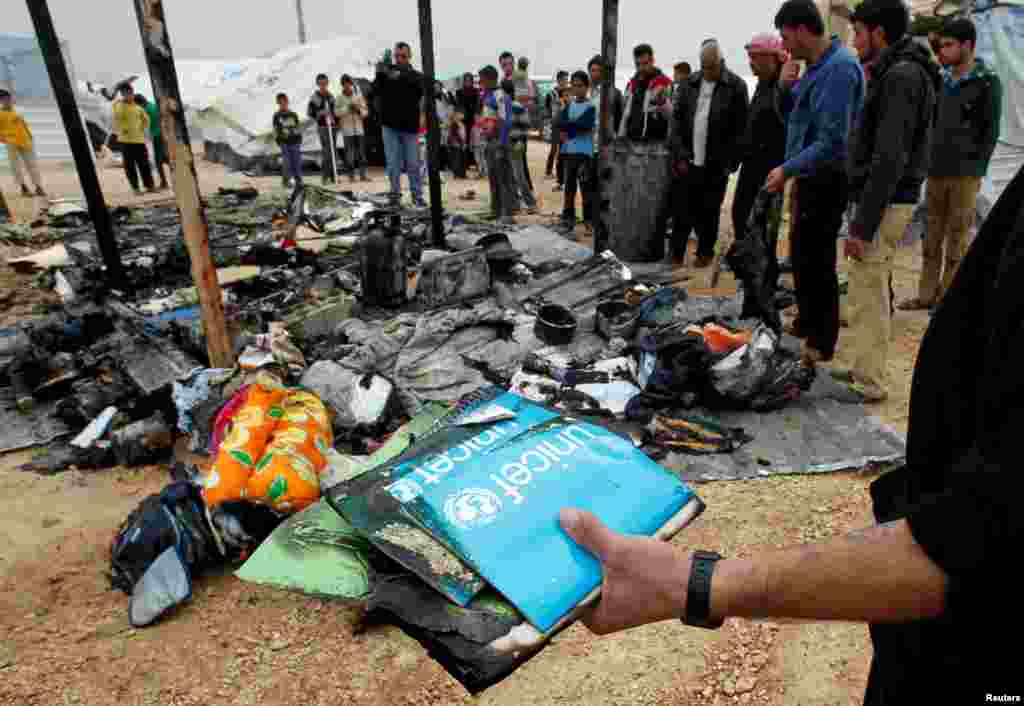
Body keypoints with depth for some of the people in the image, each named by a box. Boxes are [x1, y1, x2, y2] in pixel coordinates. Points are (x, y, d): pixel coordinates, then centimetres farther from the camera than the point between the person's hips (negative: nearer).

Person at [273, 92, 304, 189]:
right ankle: (285, 181, 5)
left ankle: (298, 181, 8)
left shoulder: (293, 115, 10)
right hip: (284, 143, -2)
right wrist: (279, 141, -3)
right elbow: (276, 131, 5)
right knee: (286, 162, -6)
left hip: (295, 142, 2)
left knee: (297, 162, 0)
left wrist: (299, 139, 6)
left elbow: (299, 127, 15)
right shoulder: (277, 116, 4)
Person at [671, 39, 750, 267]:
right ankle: (676, 253, 10)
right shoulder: (690, 83, 8)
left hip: (716, 164, -2)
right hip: (689, 161, 3)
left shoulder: (736, 86, -3)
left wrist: (730, 162, -11)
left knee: (709, 212, 7)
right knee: (683, 210, 2)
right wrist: (680, 155, -2)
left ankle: (705, 252, 20)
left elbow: (741, 129, -5)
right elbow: (678, 120, 7)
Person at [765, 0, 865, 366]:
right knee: (801, 254, 19)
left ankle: (821, 343, 11)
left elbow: (832, 142, -25)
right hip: (809, 176, 10)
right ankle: (807, 322, 36)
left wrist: (787, 169, -18)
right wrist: (785, 87, 0)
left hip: (826, 180, -10)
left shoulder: (840, 67, -19)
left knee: (817, 261, -2)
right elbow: (793, 120, 17)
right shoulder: (817, 66, 10)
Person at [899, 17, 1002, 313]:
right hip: (936, 173, 6)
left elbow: (991, 131, -4)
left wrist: (975, 168, -10)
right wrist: (928, 161, 7)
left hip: (964, 175, -5)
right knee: (932, 239, 9)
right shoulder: (943, 79, 12)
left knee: (956, 241, -1)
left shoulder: (987, 82, -4)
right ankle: (927, 294, 17)